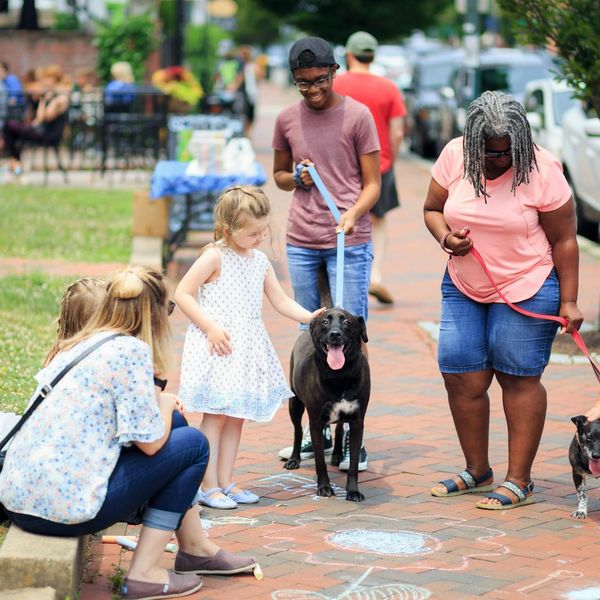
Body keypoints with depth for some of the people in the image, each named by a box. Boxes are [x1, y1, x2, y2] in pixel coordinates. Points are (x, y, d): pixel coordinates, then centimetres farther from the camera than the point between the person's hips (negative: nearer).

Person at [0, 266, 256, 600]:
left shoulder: (76, 346, 13)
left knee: (173, 423, 20)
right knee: (193, 444, 5)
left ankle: (196, 547, 30)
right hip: (66, 506, -9)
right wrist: (166, 405, 9)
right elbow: (150, 442, -11)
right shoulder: (131, 350, -11)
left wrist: (162, 404, 17)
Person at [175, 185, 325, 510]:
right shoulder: (215, 257, -11)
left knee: (237, 415, 10)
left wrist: (309, 316, -4)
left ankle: (225, 481, 18)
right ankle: (209, 486, 0)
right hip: (219, 344, -7)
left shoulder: (260, 261, 10)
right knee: (216, 414, -5)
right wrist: (211, 327, -18)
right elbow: (183, 294, -12)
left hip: (247, 348, 7)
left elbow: (280, 301, 12)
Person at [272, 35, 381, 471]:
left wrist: (353, 214, -21)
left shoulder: (357, 116, -2)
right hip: (301, 241, 4)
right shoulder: (287, 119, 9)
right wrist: (295, 178, -3)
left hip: (349, 241, -4)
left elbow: (373, 184, -2)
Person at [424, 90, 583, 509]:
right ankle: (477, 471, 19)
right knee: (461, 378, 3)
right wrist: (445, 237, -13)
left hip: (527, 290, -5)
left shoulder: (542, 170, -15)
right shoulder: (454, 157, -5)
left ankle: (520, 481, 5)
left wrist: (569, 301, -10)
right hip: (463, 288, 5)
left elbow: (564, 240, -9)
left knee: (519, 379, -2)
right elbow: (432, 209, 9)